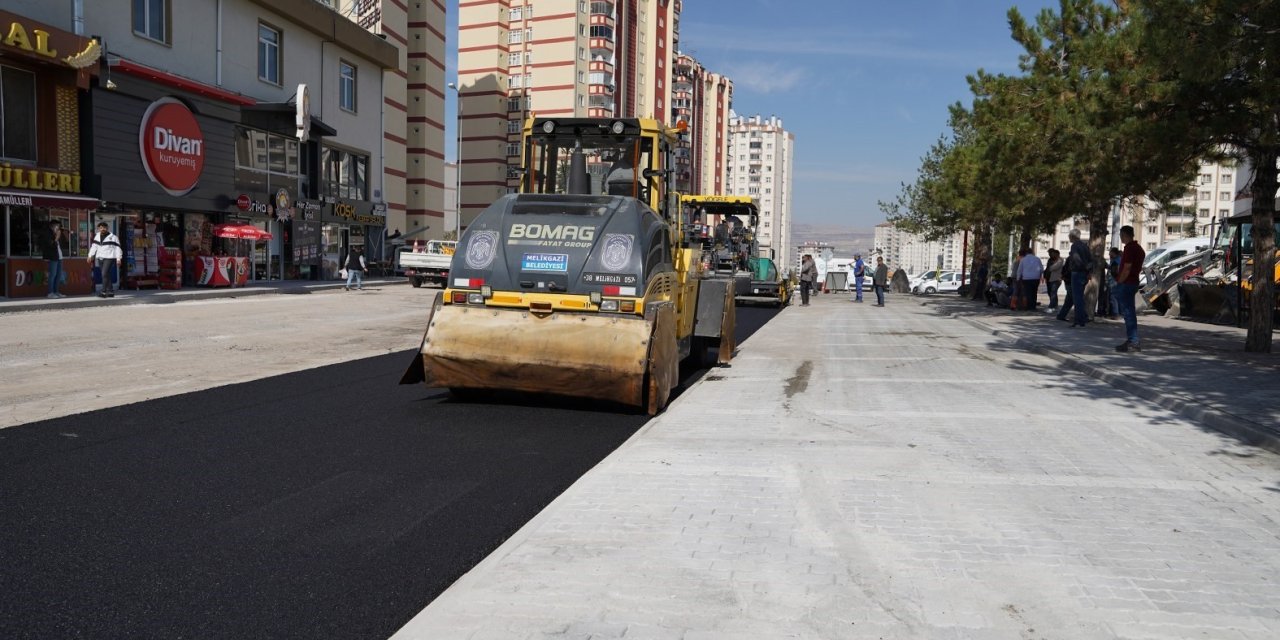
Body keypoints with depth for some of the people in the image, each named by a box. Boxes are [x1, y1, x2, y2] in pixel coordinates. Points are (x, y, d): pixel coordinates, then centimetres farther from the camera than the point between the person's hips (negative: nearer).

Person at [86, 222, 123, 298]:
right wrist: (90, 256, 10)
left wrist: (119, 258, -13)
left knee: (105, 274, -16)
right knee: (107, 275, 8)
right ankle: (111, 291, 13)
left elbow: (118, 248, -6)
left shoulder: (113, 237, -4)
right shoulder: (97, 236, 14)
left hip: (109, 258, -6)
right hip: (100, 258, 7)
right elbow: (94, 246, 18)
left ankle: (103, 292, -14)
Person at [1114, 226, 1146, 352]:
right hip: (1134, 282, 10)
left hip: (1126, 283, -10)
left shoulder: (1129, 248, -16)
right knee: (1129, 313, 15)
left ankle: (1133, 343, -9)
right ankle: (1130, 340, 21)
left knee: (1128, 313, -9)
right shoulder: (1138, 248, 16)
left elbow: (1127, 269, -20)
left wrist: (1119, 282, -13)